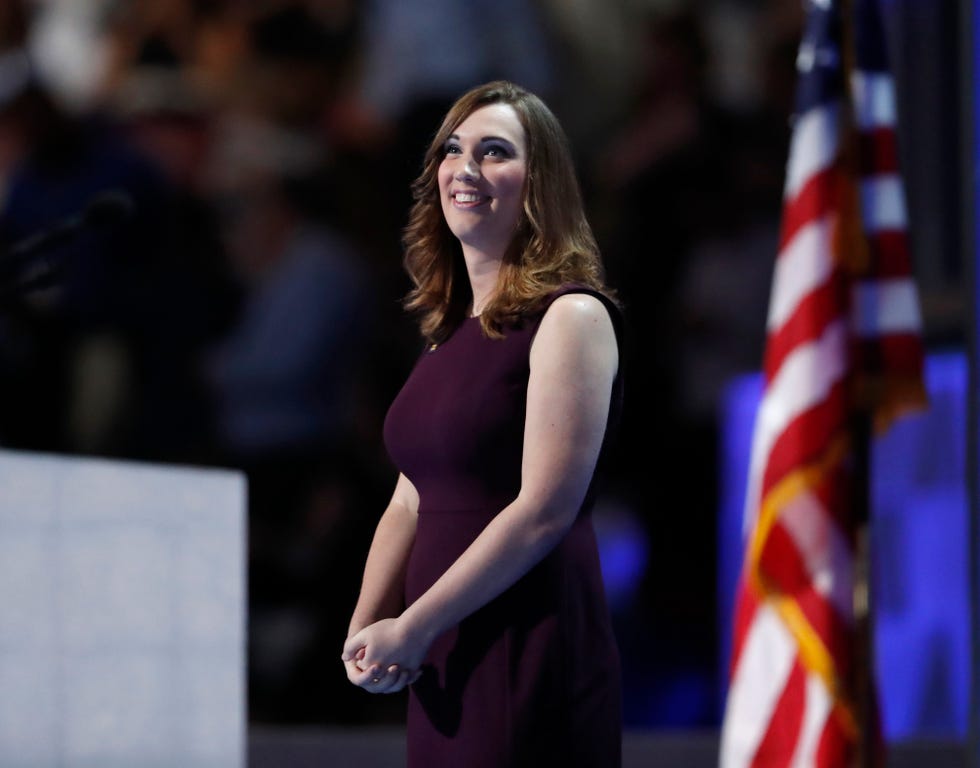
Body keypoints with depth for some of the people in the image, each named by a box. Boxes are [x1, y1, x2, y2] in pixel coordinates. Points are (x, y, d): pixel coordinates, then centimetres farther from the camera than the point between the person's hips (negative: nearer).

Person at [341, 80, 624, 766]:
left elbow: (545, 511, -17)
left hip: (532, 654, -7)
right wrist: (365, 629, 0)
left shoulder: (571, 317, -9)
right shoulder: (452, 329, 16)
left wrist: (412, 629, -15)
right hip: (446, 668, 7)